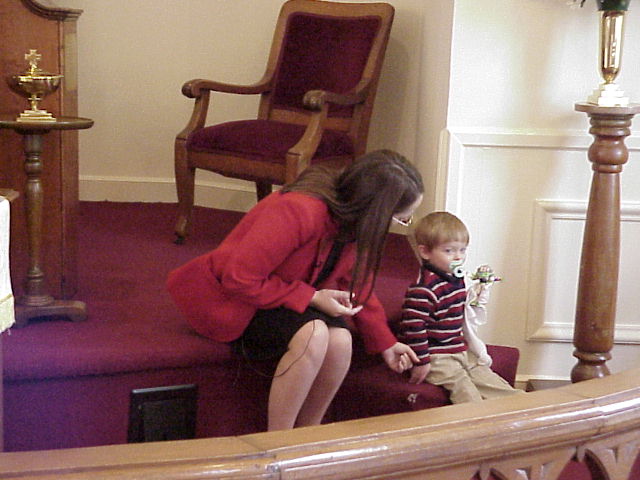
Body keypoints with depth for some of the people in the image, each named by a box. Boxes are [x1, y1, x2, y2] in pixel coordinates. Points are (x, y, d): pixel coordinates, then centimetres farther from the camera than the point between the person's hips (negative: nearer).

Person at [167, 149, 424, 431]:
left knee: (341, 340, -25)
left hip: (298, 300, 7)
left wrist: (385, 343, 7)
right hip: (233, 301, -7)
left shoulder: (357, 223, -7)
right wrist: (311, 298, -27)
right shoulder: (298, 210, -32)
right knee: (313, 333, -34)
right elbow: (239, 279, -29)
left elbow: (358, 287, 11)